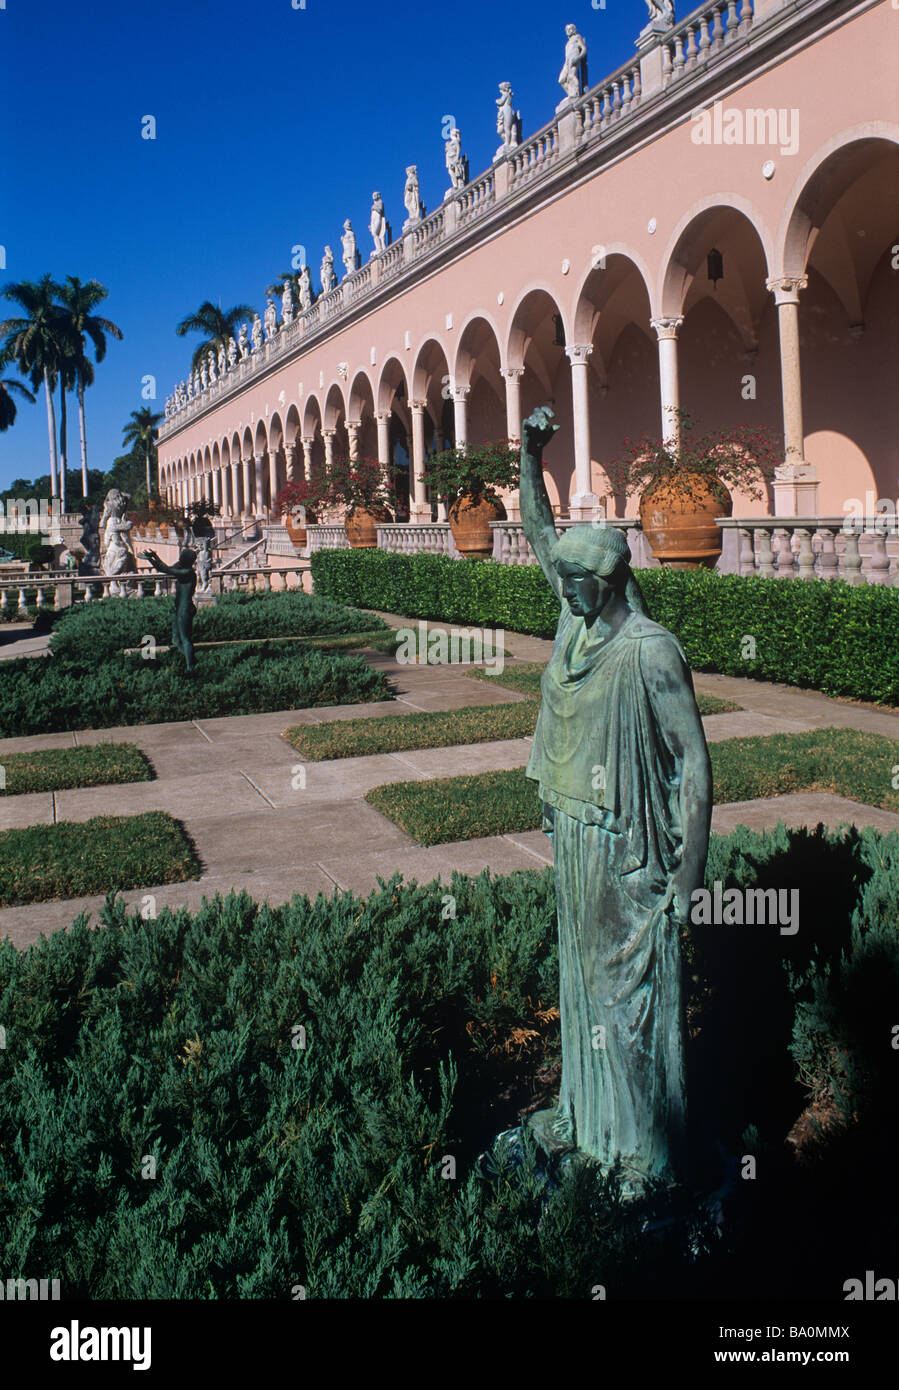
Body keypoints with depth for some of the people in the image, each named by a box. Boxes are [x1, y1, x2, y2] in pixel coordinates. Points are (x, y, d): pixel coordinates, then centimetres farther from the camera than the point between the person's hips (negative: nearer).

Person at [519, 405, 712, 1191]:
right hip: (574, 837, 8)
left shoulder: (650, 653, -18)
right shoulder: (576, 623, 2)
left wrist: (689, 872, -20)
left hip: (627, 851, -7)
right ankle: (587, 1115, 38)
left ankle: (649, 1149, 21)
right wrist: (531, 458, 6)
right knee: (583, 977, 19)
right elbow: (542, 535, 15)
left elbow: (695, 763, -18)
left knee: (635, 990, 4)